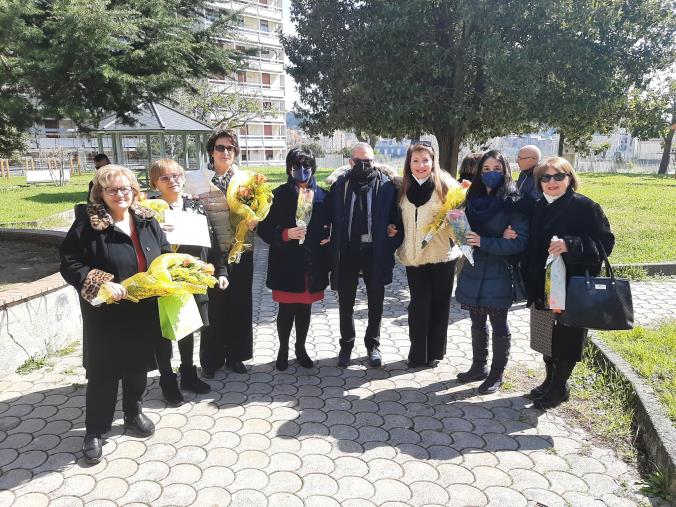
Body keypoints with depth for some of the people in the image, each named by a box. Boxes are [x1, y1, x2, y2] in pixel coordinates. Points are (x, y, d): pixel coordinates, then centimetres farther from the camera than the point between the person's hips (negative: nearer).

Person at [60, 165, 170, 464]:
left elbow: (165, 253, 12)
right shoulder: (87, 223, -13)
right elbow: (69, 264, -14)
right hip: (106, 316, -4)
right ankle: (94, 431, 25)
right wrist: (101, 284, -25)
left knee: (138, 366, 19)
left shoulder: (147, 220, 2)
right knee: (104, 373, 7)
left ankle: (133, 414, 41)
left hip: (143, 313, 5)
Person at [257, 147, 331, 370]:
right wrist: (286, 234, -20)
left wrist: (326, 237, -5)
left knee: (305, 308, 14)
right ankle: (283, 350, 26)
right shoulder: (279, 195, -3)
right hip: (287, 263, -2)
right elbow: (264, 229, -4)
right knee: (286, 309, 6)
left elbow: (329, 225, 15)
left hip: (313, 263, 2)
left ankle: (300, 348, 32)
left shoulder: (322, 195, 5)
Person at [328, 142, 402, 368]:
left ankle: (373, 345, 31)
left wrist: (393, 242, -12)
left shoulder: (386, 186, -3)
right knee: (346, 304, 13)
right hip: (347, 253, 1)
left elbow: (396, 217, 1)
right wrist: (333, 251, -7)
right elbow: (332, 219, 0)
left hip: (376, 253, 0)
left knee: (375, 303, 13)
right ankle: (346, 345, 31)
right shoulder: (340, 185, -1)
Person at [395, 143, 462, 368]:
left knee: (439, 305, 8)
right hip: (414, 256, 2)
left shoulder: (445, 184, -2)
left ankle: (435, 352, 23)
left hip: (442, 255, -2)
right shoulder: (404, 188, 7)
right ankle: (417, 354, 16)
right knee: (419, 305, 3)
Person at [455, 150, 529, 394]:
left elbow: (520, 242, -16)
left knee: (498, 324, 8)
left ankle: (496, 373, 23)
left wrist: (483, 242, -21)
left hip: (498, 274, -6)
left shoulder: (513, 202, -11)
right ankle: (479, 367, 33)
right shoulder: (473, 199, 7)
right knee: (477, 322, 16)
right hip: (473, 270, 6)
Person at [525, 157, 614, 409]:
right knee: (547, 336, 16)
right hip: (542, 286, 6)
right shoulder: (539, 208, 7)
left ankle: (559, 387, 23)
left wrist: (570, 245, -29)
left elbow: (605, 243, -15)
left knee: (566, 339, 6)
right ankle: (550, 379, 35)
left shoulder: (585, 207, -11)